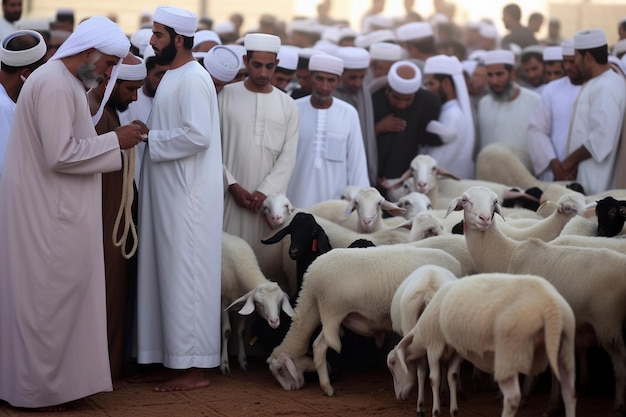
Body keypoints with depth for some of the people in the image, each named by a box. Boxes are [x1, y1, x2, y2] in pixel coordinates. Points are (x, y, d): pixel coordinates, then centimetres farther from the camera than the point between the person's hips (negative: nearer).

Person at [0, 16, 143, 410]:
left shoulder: (63, 82, 14)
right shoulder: (55, 85, -19)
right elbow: (61, 155, -24)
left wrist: (109, 139, 7)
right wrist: (114, 141, -17)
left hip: (53, 211, 10)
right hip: (48, 215, -10)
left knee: (51, 298, 14)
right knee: (49, 299, -1)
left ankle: (46, 377, 21)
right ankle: (38, 389, 8)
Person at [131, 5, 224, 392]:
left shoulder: (193, 79, -14)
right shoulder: (173, 77, 16)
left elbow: (197, 135, -23)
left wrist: (151, 137, -14)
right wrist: (150, 133, 6)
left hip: (188, 196, -10)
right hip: (169, 194, 10)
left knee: (185, 273, -6)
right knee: (170, 273, 11)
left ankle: (195, 367, 0)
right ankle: (177, 359, 17)